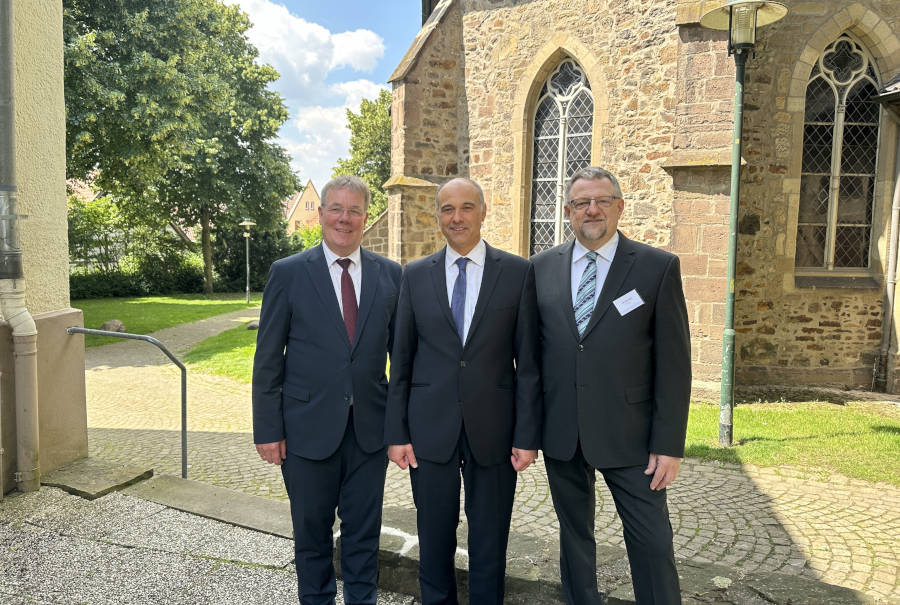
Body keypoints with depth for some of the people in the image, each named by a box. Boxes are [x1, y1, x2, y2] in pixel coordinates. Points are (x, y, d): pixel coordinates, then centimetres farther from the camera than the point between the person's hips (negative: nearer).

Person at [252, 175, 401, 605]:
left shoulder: (390, 274, 2)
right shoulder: (288, 273, -4)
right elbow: (268, 358, -3)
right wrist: (267, 430, -6)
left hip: (370, 428, 2)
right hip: (309, 427, -1)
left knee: (364, 532, 14)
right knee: (312, 530, 16)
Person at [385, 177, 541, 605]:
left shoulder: (517, 272, -1)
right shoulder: (415, 275, 3)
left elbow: (527, 361, -2)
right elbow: (401, 360, 4)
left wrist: (527, 434, -6)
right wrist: (396, 432, 0)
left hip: (493, 428, -1)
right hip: (430, 428, 1)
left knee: (490, 542, 13)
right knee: (434, 540, 14)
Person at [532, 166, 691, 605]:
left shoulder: (658, 267, -4)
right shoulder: (542, 268, 4)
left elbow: (674, 363, -6)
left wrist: (669, 444, -9)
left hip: (627, 436, -2)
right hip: (560, 435, 3)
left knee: (652, 543, 5)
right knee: (574, 535, 18)